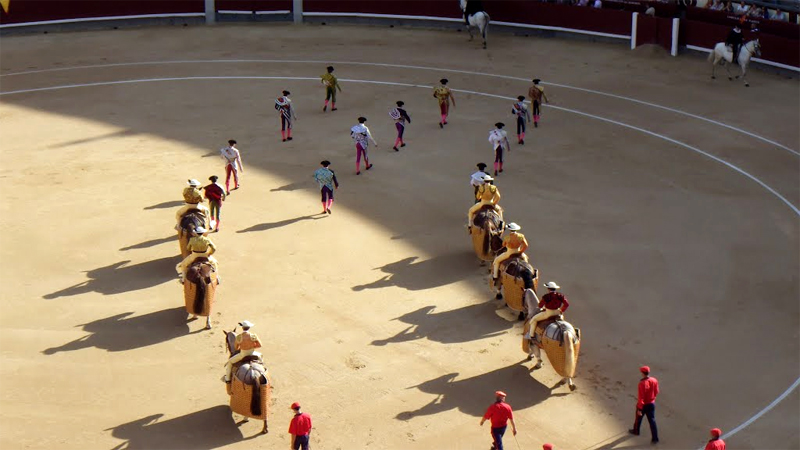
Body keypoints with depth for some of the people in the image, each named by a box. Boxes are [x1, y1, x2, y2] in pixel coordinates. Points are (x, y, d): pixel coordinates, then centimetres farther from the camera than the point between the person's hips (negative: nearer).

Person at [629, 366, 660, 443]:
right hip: (652, 404, 5)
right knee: (652, 420, 10)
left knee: (638, 418, 21)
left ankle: (636, 431, 45)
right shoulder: (654, 381, -9)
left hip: (643, 405, -5)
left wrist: (639, 409, -20)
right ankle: (655, 438, 8)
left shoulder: (642, 383, -29)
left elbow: (641, 397, -26)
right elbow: (656, 392, 6)